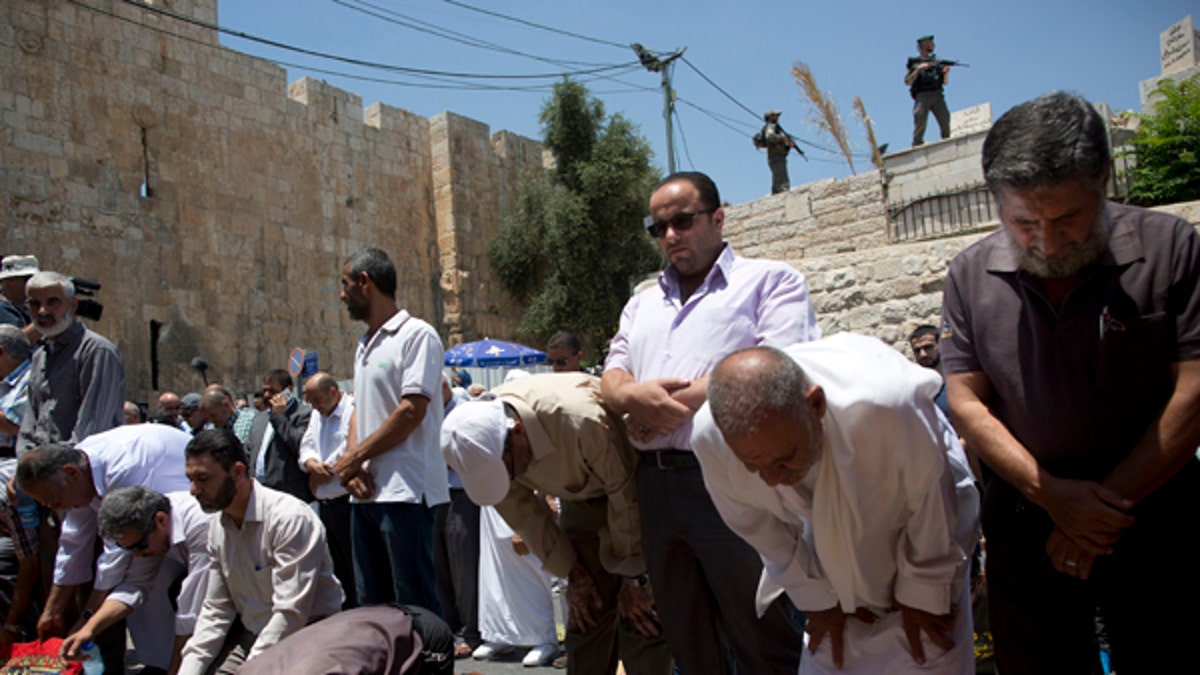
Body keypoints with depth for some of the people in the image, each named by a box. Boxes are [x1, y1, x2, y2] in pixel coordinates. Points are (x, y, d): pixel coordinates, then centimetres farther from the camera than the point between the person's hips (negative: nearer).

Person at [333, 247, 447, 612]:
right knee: (371, 604, 14)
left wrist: (355, 457, -9)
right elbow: (359, 411, 18)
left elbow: (412, 411, -15)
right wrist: (351, 461, -1)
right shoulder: (364, 346, 19)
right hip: (365, 492, 9)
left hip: (403, 490, -9)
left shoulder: (417, 335, -8)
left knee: (415, 605, -4)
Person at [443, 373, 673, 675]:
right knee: (585, 616, 2)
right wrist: (573, 573, -2)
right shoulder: (480, 440, -20)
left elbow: (626, 492, -25)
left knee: (639, 620, -11)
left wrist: (635, 578, -15)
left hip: (636, 485, -5)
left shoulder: (582, 420, -39)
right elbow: (521, 512, -4)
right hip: (583, 496, 5)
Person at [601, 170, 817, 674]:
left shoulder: (770, 281, 3)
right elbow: (612, 376, 14)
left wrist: (676, 403, -12)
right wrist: (632, 394, -12)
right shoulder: (642, 304, 23)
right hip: (655, 483, 6)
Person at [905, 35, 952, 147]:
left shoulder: (936, 61, 22)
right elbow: (907, 82, 0)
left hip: (937, 95, 3)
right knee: (920, 124, -11)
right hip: (922, 96, -3)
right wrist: (919, 68, -9)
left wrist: (946, 72, 0)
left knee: (945, 121, -8)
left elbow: (944, 82, 21)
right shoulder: (913, 62, 12)